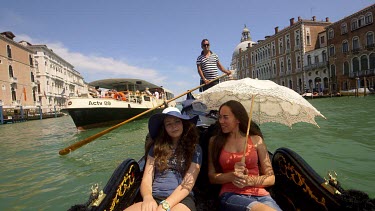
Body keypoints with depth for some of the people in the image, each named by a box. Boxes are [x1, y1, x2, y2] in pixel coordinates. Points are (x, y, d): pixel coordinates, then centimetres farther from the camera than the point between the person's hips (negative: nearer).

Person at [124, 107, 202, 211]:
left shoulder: (195, 149, 6)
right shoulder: (156, 147, 13)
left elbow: (188, 183, -4)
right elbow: (146, 180, 7)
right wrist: (148, 197, -16)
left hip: (182, 200, -2)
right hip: (154, 198, 2)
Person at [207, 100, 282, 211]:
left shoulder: (256, 140, 8)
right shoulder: (215, 141, 9)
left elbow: (270, 178, 8)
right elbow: (212, 177, 6)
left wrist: (248, 181, -10)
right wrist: (232, 176, -12)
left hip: (260, 194, 3)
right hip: (231, 195, -3)